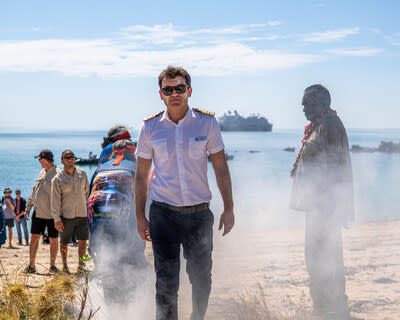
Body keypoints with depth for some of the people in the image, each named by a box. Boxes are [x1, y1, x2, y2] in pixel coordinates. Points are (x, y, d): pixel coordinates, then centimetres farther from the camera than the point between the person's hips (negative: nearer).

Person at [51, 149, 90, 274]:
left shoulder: (82, 174, 4)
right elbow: (55, 200, -9)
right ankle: (64, 266, 22)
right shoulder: (58, 179, -7)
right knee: (64, 243, 7)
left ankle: (80, 266, 8)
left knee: (83, 241, -2)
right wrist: (57, 219, -13)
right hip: (66, 216, -3)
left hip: (81, 214, 3)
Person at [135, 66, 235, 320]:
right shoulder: (150, 128, 1)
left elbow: (221, 169, 5)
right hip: (164, 213, 0)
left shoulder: (207, 123, 0)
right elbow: (141, 175, 7)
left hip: (199, 213, 1)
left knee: (202, 278, 9)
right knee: (166, 281, -2)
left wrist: (229, 209, 2)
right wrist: (140, 216, 5)